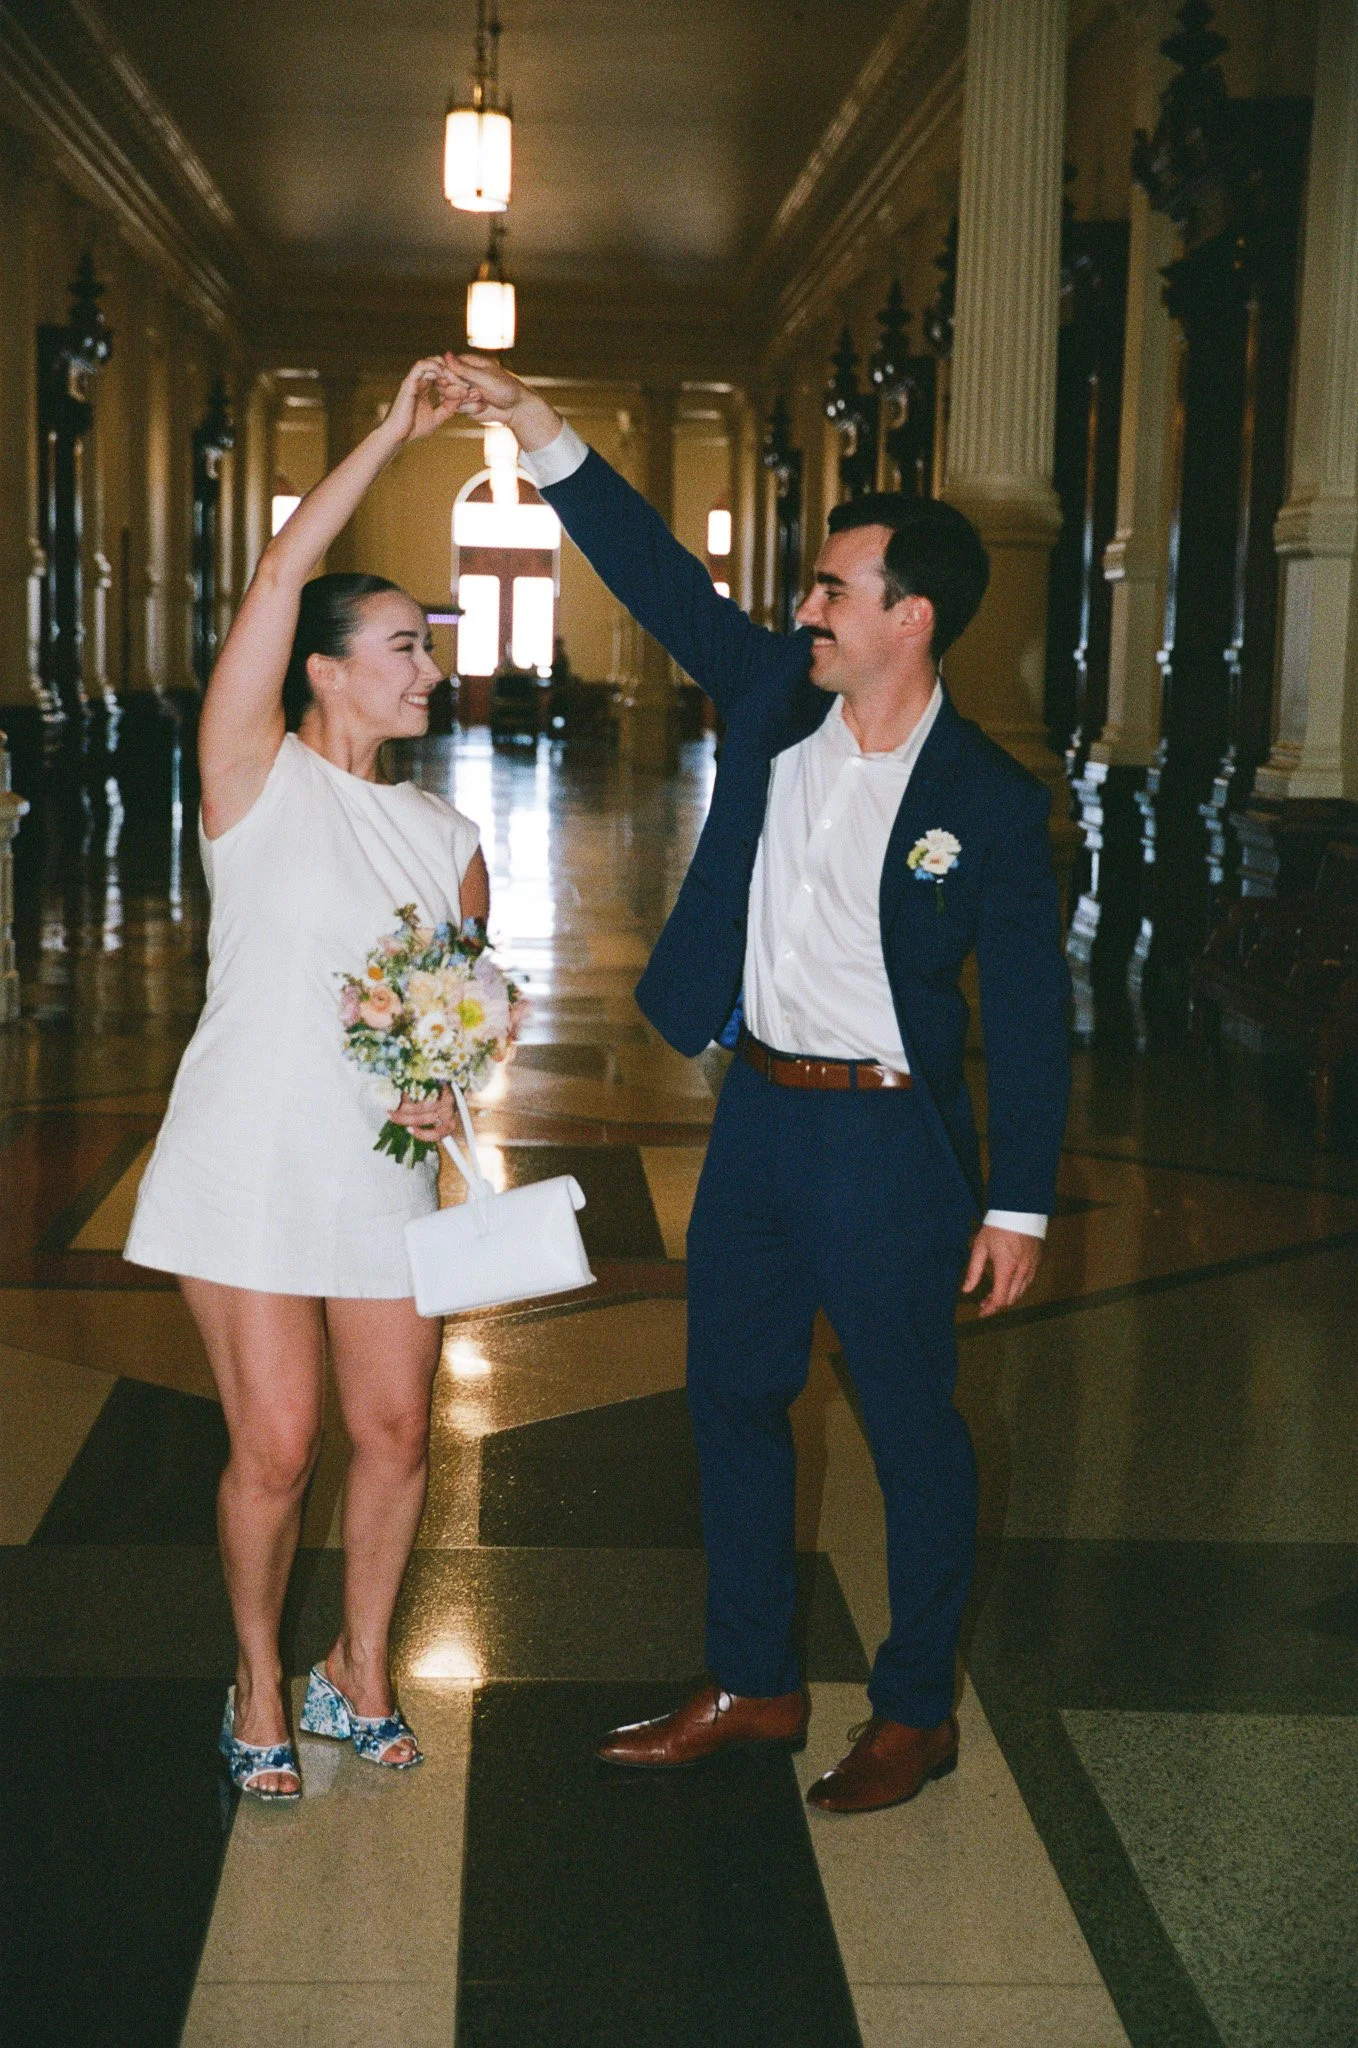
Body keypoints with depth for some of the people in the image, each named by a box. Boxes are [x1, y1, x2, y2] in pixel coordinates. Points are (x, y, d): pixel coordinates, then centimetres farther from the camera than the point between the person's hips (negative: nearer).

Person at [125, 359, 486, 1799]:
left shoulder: (445, 840, 10)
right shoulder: (254, 779, -3)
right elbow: (282, 572, -13)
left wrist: (451, 1085, -4)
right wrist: (394, 434, -10)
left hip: (381, 1171, 5)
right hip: (247, 1165, -4)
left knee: (394, 1435, 6)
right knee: (273, 1451, -2)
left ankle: (361, 1670, 29)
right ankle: (258, 1689, 21)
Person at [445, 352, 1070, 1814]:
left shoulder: (989, 800, -12)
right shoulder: (773, 699, 2)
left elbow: (1027, 1011, -9)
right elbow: (659, 577, 3)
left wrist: (1019, 1204, -9)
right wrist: (540, 432, -6)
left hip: (888, 1141, -6)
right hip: (757, 1110, 6)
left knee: (912, 1430, 6)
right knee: (732, 1399, 14)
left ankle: (916, 1710, 24)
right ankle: (751, 1683, 31)